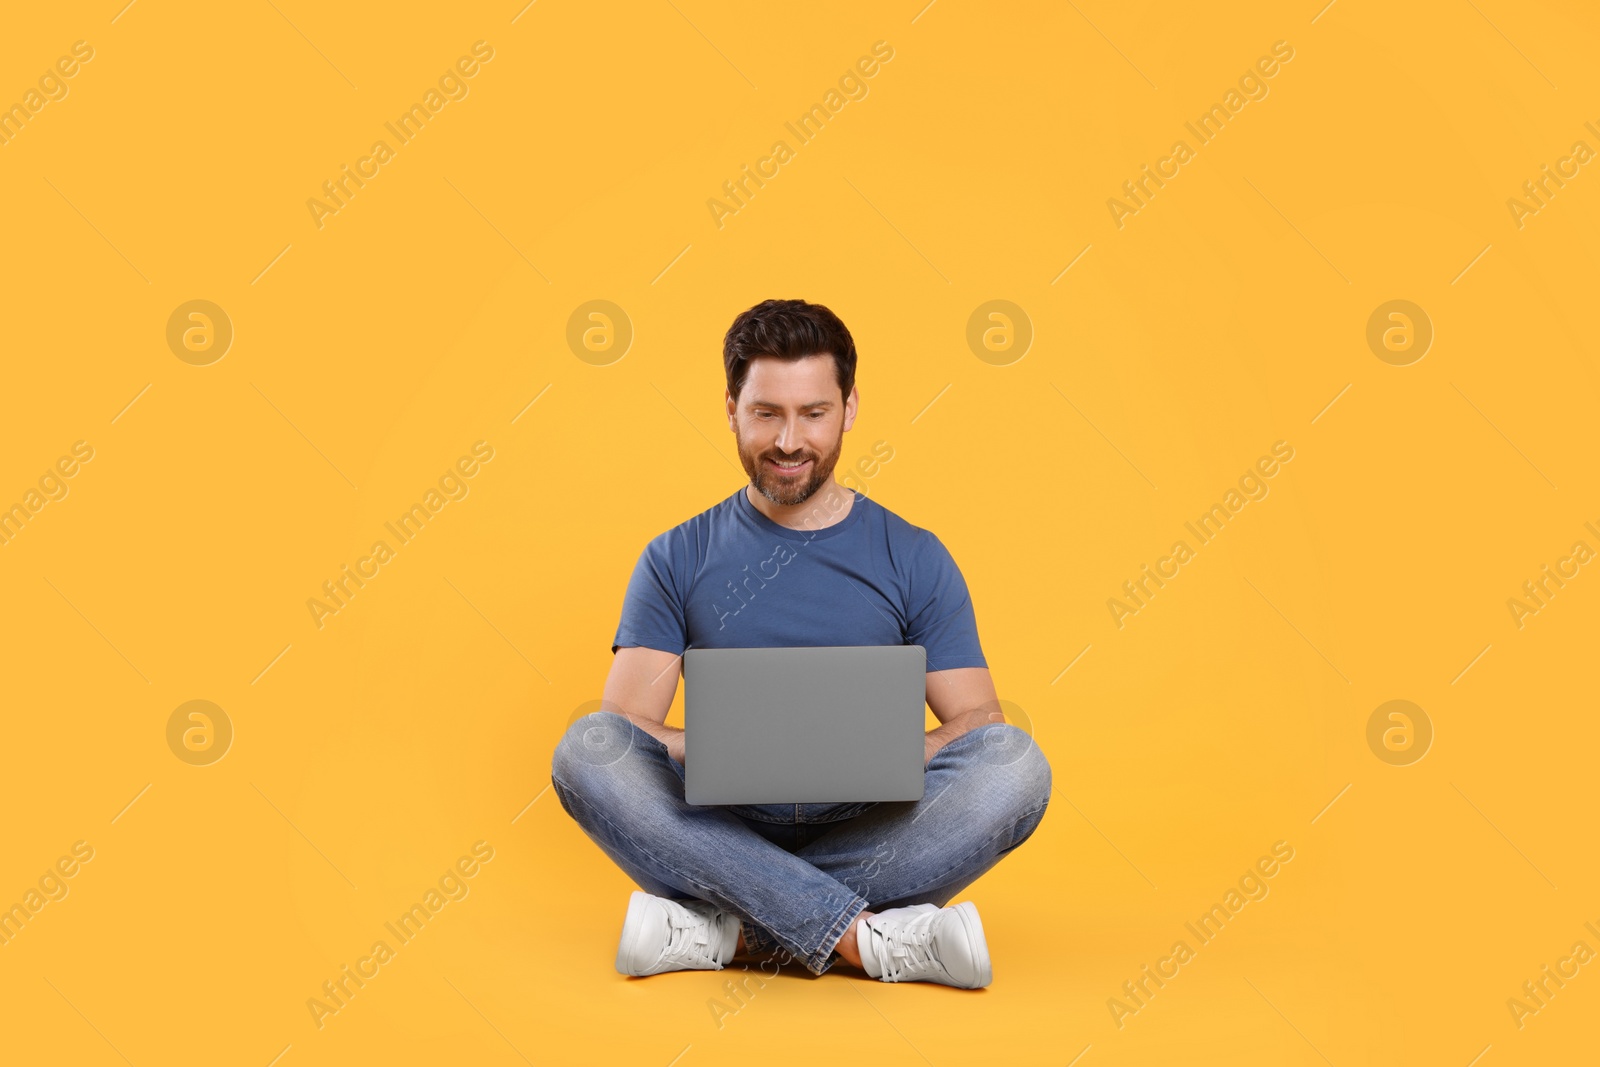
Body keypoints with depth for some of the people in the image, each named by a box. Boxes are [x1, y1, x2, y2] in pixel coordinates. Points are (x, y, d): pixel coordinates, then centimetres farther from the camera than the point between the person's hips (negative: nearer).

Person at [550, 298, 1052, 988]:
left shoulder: (915, 560, 7)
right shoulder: (676, 561, 6)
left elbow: (977, 722, 3)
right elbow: (622, 727, -2)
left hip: (869, 839, 1)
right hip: (725, 834, 0)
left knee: (1016, 762, -26)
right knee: (586, 750, -27)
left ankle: (726, 933, -26)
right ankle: (870, 940, -29)